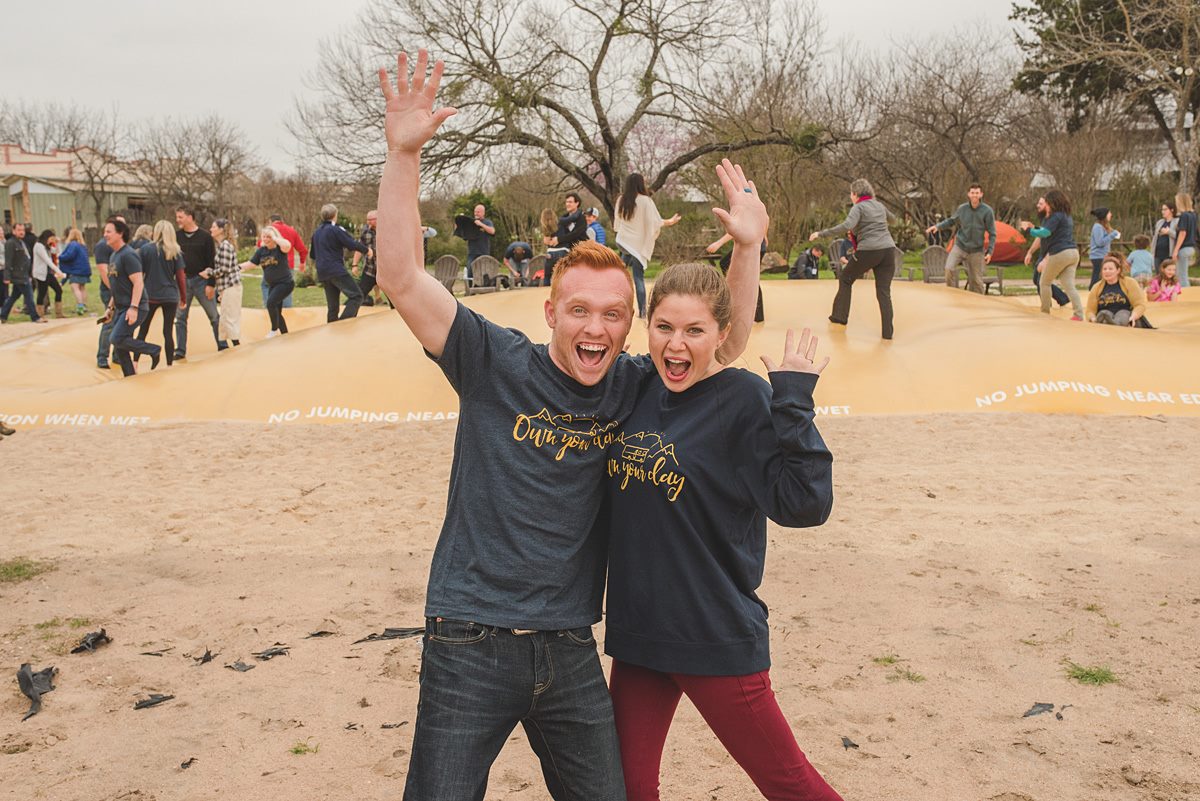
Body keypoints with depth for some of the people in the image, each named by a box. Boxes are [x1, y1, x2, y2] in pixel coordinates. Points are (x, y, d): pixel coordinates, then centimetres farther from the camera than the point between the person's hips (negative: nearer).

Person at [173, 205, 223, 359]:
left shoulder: (205, 236, -3)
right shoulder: (176, 236, 5)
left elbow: (212, 262, -5)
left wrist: (211, 284, -10)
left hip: (201, 280, -3)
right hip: (182, 281, 3)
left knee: (214, 316, 4)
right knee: (180, 317, 4)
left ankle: (222, 346, 14)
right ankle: (180, 351, 10)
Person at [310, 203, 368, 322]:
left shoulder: (316, 232, 17)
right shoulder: (336, 229, -6)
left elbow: (313, 255, 24)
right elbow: (352, 244, -13)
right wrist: (367, 250, 3)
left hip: (322, 274, 8)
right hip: (336, 271, -8)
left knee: (332, 306, 11)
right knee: (356, 296, -10)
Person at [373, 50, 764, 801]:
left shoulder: (634, 386, 2)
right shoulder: (497, 364, -9)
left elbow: (725, 346, 8)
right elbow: (404, 280, -17)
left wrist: (749, 247, -6)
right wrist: (404, 153, -25)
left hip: (570, 652, 4)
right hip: (472, 648, -3)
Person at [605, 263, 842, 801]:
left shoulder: (745, 401, -14)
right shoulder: (640, 390, 3)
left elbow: (804, 504, -23)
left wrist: (792, 399, -25)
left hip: (717, 639, -6)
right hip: (636, 630, 6)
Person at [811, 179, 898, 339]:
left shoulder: (858, 207, -3)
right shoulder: (880, 206, 16)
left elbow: (846, 225, -22)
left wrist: (821, 234, -20)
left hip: (868, 251, -5)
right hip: (888, 249, 5)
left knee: (845, 278, 18)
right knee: (884, 291, 4)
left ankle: (840, 316, 20)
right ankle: (888, 331, -4)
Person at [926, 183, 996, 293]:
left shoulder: (987, 211, -9)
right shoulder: (962, 209, -2)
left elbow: (992, 233, -4)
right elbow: (951, 221, 17)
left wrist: (990, 251, -9)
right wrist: (938, 226, 0)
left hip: (976, 250, -1)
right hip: (960, 246, 1)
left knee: (976, 280, 3)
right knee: (949, 268, -21)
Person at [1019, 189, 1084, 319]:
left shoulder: (1056, 216, -8)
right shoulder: (1067, 216, 21)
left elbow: (1045, 233, -17)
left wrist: (1028, 230, -4)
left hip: (1060, 253, -8)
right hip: (1073, 252, 8)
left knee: (1044, 282, 9)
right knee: (1069, 286, 1)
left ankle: (1045, 312, 13)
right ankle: (1079, 314, -11)